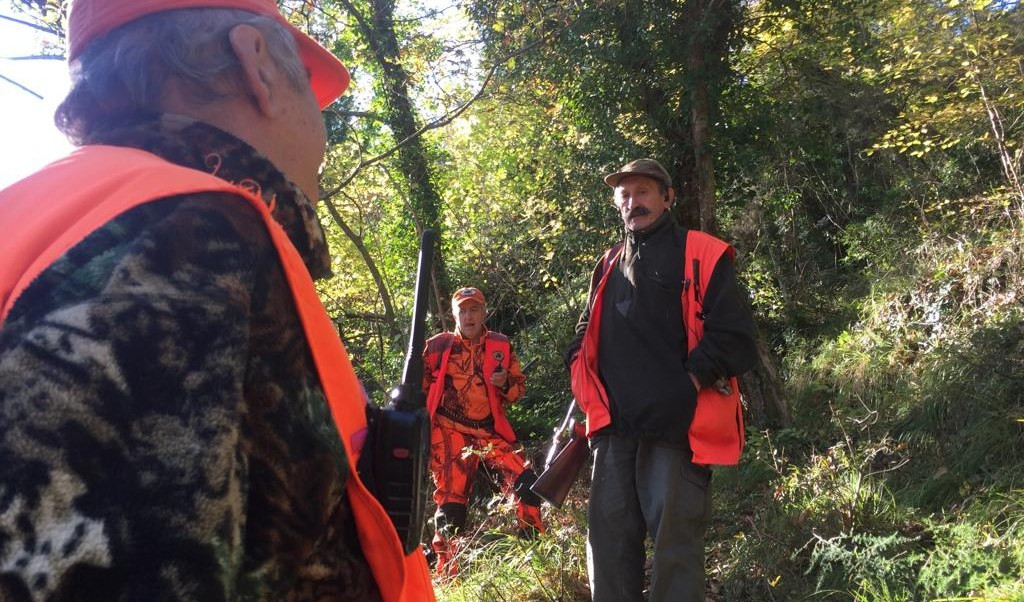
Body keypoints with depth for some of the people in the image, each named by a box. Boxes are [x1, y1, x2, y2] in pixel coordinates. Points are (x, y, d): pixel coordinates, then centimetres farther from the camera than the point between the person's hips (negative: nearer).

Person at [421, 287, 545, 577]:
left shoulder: (501, 346, 7)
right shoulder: (437, 346, 2)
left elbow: (519, 386, 13)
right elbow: (420, 388, 9)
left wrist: (505, 384, -10)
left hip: (490, 431, 2)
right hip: (450, 433, -2)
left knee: (526, 481, -13)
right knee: (451, 501, -3)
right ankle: (446, 573, 10)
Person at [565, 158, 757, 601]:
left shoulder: (701, 256, 1)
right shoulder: (610, 266, 20)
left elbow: (734, 338, -7)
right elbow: (586, 338, 26)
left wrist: (689, 383, -13)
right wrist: (587, 389, 10)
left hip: (677, 427, -6)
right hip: (615, 428, 6)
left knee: (675, 543, 0)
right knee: (609, 538, 9)